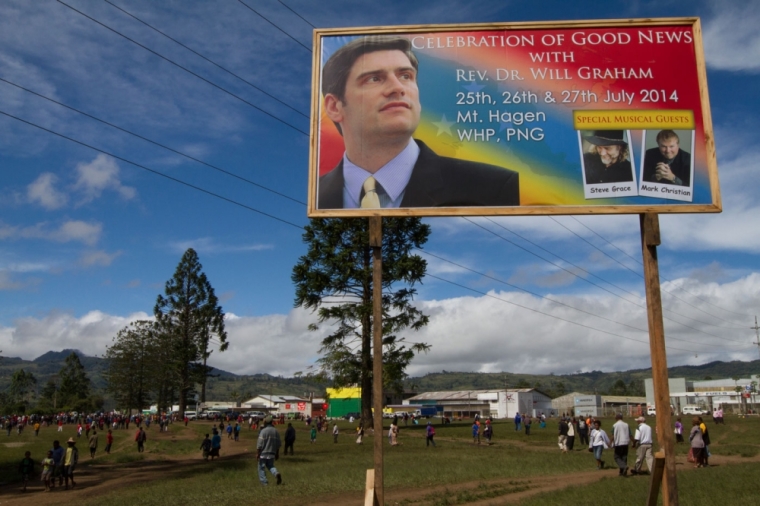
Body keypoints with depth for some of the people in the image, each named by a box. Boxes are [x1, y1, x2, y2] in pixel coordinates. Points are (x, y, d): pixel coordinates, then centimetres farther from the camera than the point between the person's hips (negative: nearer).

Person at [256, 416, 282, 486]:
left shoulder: (263, 431, -14)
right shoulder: (276, 431, 5)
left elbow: (259, 444, -15)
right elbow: (278, 444, 10)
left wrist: (257, 453, -8)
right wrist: (277, 454, 17)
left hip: (263, 453, -5)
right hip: (272, 453, 5)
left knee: (262, 467, 8)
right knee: (270, 466, 18)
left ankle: (264, 481, 8)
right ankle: (276, 473, -9)